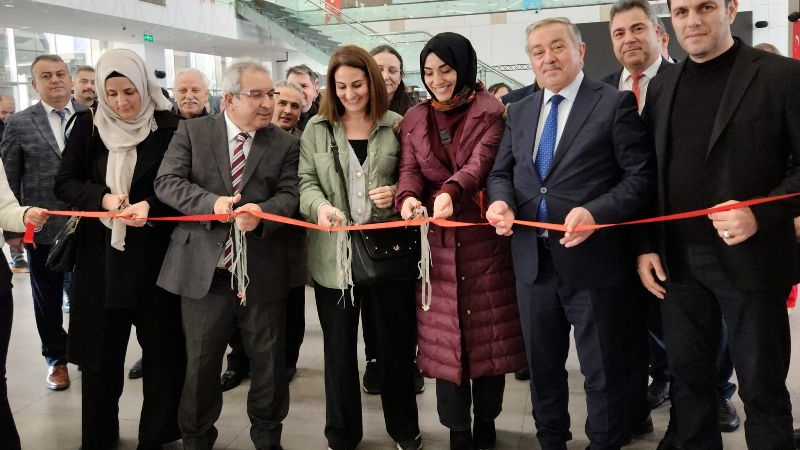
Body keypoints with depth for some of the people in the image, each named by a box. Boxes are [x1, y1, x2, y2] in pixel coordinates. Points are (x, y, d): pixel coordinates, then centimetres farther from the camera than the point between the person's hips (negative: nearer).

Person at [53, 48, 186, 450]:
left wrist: (150, 205, -23)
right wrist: (103, 198, -16)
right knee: (101, 349, 10)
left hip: (155, 254, -2)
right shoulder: (88, 126, 3)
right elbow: (65, 183, 3)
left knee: (161, 347, 6)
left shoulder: (169, 127, -5)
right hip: (101, 253, 2)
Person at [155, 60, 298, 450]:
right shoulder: (192, 131, 3)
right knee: (200, 362, 11)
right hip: (204, 270, -1)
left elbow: (289, 195, -1)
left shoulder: (285, 143, 6)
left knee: (269, 360, 11)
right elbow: (166, 182, -4)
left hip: (263, 272, 1)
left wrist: (262, 212, -23)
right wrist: (211, 202, -21)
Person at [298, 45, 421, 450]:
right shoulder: (317, 127, 4)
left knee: (396, 341, 12)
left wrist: (397, 194, -16)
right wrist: (320, 206, -20)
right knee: (339, 347, 11)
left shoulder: (396, 125, 2)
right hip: (333, 253, 1)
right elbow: (305, 181, 0)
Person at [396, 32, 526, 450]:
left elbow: (481, 162, -16)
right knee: (444, 334, 6)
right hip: (438, 240, 3)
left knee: (489, 331, 6)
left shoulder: (489, 111, -2)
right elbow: (410, 169, 1)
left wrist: (451, 191, -36)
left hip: (484, 236, -3)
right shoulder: (414, 119, 11)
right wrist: (408, 197, -23)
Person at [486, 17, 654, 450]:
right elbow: (500, 172, 15)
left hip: (593, 260, -5)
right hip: (533, 260, 6)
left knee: (602, 370, 8)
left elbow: (640, 176, -9)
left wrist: (595, 212, -24)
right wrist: (502, 201, -8)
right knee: (541, 365, 18)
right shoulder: (519, 111, 13)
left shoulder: (616, 103, -4)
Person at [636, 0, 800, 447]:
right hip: (678, 261, 4)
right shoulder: (662, 86, 10)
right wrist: (646, 246, 6)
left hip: (750, 259, -4)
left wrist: (761, 215, -21)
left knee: (762, 388, 7)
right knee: (688, 376, 14)